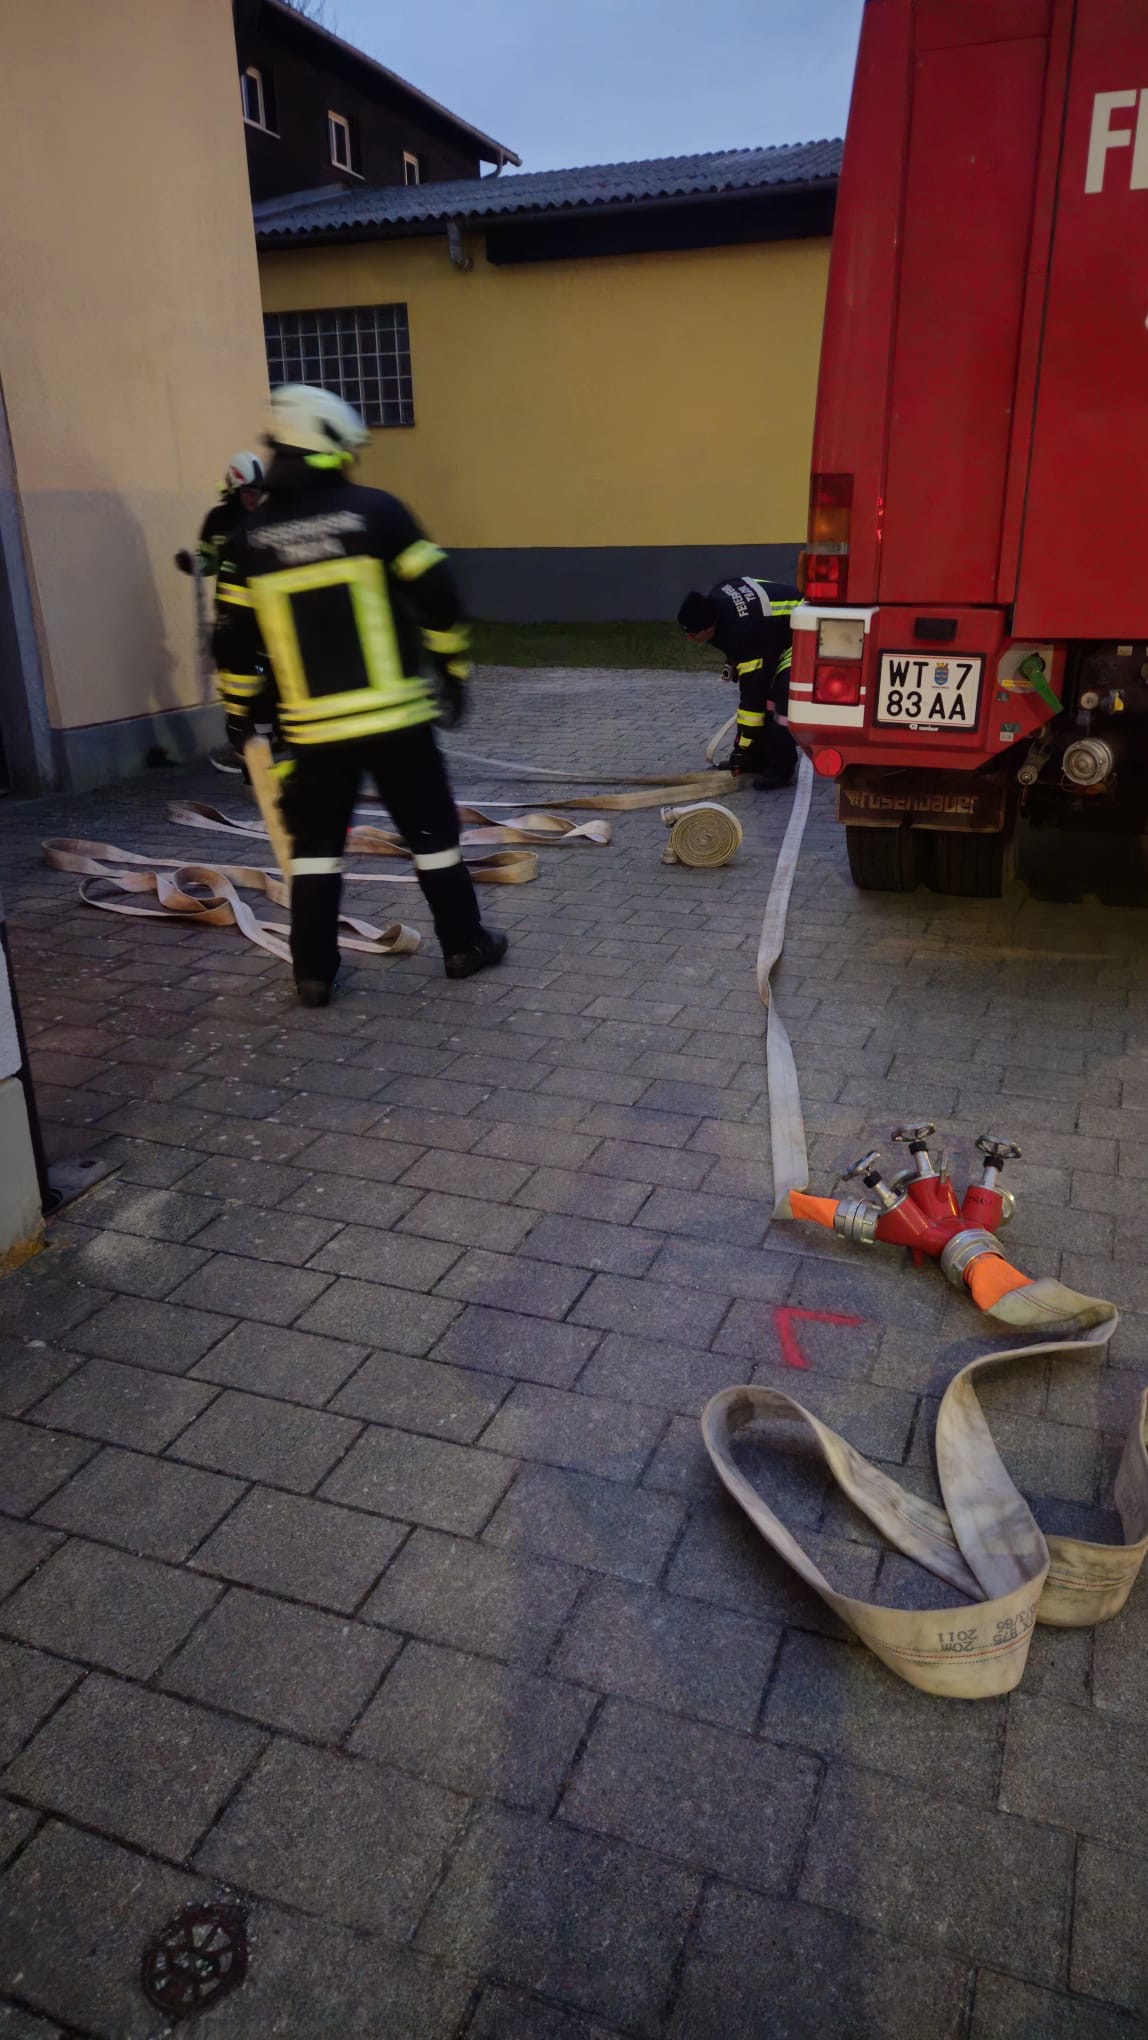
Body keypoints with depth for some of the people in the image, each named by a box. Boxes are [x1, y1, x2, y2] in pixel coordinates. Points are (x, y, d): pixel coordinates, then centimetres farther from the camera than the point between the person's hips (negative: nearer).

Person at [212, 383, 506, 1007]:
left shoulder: (250, 540, 2)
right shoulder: (376, 511, -6)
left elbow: (234, 641, 6)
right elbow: (436, 599, -5)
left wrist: (240, 711, 18)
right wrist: (453, 671, 7)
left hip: (311, 726, 2)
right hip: (395, 715, -2)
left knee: (315, 843, 13)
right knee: (431, 830, 11)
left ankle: (314, 971, 14)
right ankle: (464, 944, 20)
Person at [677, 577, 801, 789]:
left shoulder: (744, 633, -37)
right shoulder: (713, 601, -14)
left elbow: (752, 692, -33)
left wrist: (742, 747, -28)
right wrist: (734, 661, 12)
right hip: (774, 634, 10)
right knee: (756, 686, 6)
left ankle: (781, 768, -14)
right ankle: (758, 759, 13)